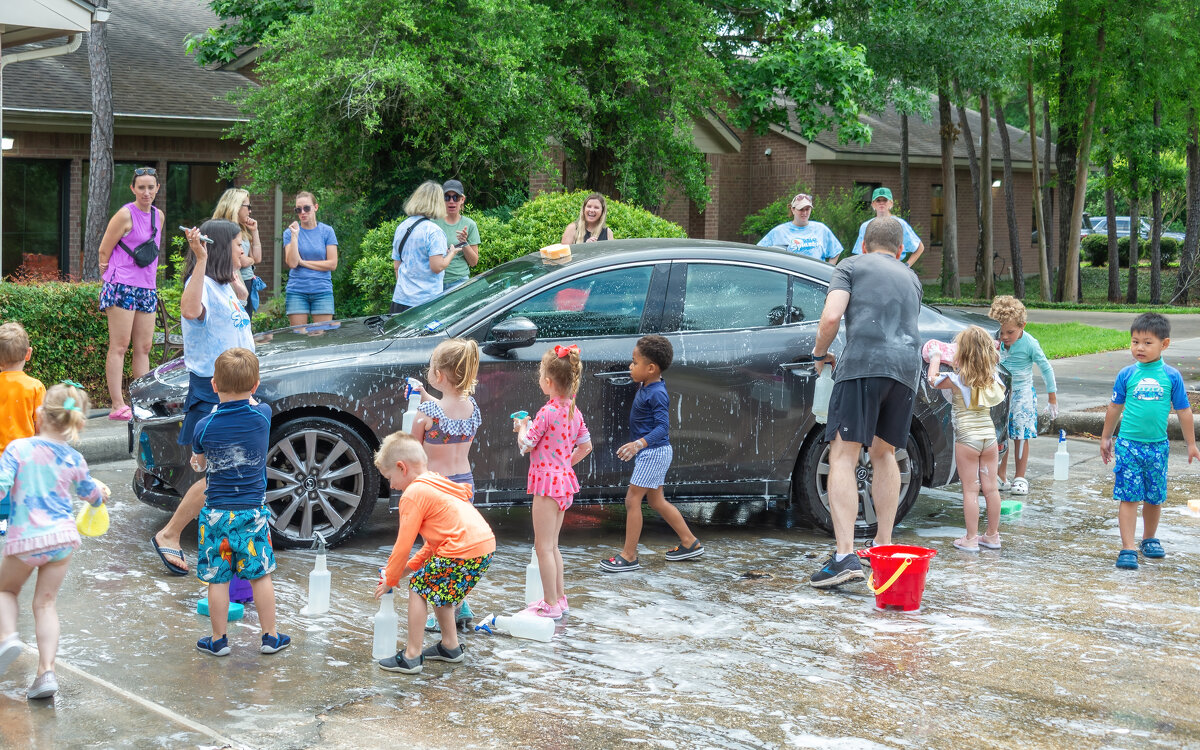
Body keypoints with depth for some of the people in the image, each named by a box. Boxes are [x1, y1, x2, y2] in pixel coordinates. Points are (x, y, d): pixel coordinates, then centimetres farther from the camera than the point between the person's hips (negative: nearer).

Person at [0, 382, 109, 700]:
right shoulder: (74, 459, 4)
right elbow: (91, 494, 21)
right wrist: (102, 492, 44)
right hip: (62, 535, 2)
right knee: (46, 603, 9)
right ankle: (46, 672, 0)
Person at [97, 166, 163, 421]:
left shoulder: (159, 216, 13)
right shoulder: (125, 215, -8)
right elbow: (104, 251, -4)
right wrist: (110, 281, -1)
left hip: (147, 289, 7)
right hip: (122, 287, -7)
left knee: (144, 348, 8)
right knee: (119, 346, -6)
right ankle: (117, 405, -7)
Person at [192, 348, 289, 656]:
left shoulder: (204, 426, -10)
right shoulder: (262, 415, -8)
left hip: (217, 512, -1)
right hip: (253, 511, 1)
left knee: (217, 578, 7)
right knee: (261, 575, 11)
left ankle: (218, 640, 16)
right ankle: (270, 636, 18)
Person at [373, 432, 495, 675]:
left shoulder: (413, 494, -5)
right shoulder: (439, 484, 24)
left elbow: (403, 545, -4)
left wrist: (390, 580, 9)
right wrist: (410, 567, 23)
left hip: (462, 552, -9)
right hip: (486, 544, 9)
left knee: (419, 587, 4)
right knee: (436, 588, 25)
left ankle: (411, 656, 3)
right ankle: (450, 646, 33)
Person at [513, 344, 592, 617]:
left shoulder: (547, 413, -19)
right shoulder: (574, 411, 6)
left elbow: (526, 445, -11)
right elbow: (586, 446, 16)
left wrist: (522, 428, 7)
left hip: (548, 481, -9)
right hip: (564, 479, 9)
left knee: (543, 546, -2)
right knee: (551, 544, 18)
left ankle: (551, 604, 0)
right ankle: (559, 598, 23)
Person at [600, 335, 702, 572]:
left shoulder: (656, 394, -22)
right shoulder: (646, 387, 7)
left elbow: (662, 427, -30)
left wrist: (639, 444, -40)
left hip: (654, 452, -10)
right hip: (651, 453, 10)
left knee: (632, 499, -7)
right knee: (656, 501, 17)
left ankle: (629, 556, -2)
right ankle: (690, 543, 27)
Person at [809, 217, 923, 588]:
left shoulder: (852, 266, 11)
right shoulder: (911, 279, 28)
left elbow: (831, 316, -4)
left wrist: (820, 354, 13)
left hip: (864, 363, -6)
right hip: (907, 368, 6)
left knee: (843, 456, -9)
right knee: (883, 452, 22)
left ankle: (845, 556, -22)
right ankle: (884, 545, 24)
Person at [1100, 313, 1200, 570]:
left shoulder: (1171, 376, -2)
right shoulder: (1127, 375, -2)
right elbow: (1115, 407, 11)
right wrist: (1105, 438, 17)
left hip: (1157, 446, 1)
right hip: (1128, 444, -1)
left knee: (1154, 498, 12)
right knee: (1129, 498, -4)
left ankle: (1149, 539, 32)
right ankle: (1127, 548, -4)